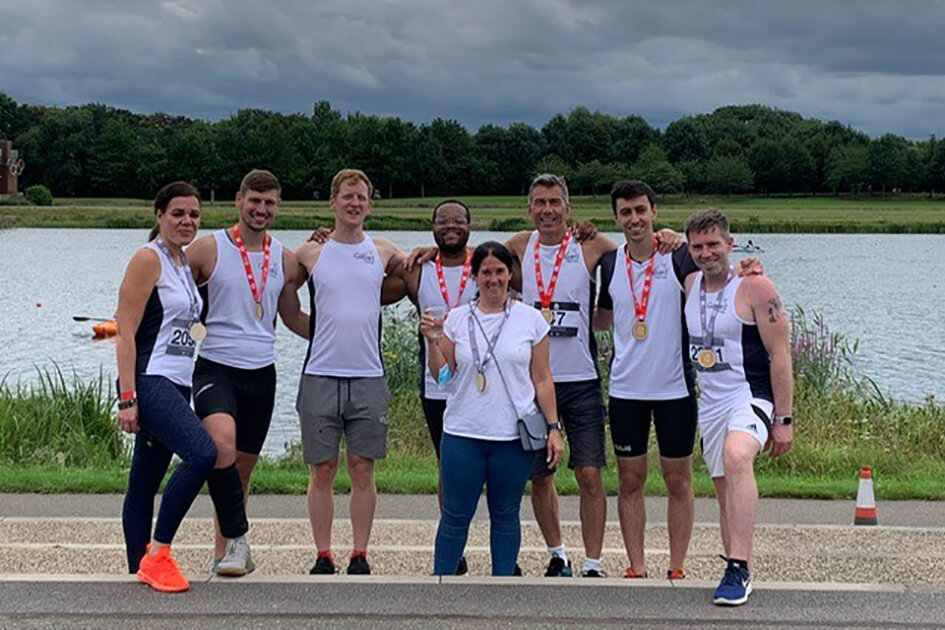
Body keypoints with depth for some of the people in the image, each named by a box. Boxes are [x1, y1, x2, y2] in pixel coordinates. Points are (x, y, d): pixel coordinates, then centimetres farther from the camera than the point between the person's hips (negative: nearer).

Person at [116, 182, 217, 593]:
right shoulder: (148, 259, -7)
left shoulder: (184, 262, 18)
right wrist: (127, 399, -18)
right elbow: (126, 333, -12)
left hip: (177, 386, 8)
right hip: (149, 382, -8)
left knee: (145, 484, 10)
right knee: (202, 453, -24)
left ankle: (140, 570, 13)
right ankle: (156, 554, -16)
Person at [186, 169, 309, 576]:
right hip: (216, 368, -4)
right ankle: (237, 539, -15)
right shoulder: (207, 249, -2)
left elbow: (294, 319, 21)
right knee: (222, 446, -29)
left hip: (261, 374, 4)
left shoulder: (285, 260, 10)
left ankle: (222, 553, 24)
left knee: (242, 469, 10)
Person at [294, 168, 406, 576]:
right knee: (322, 471, 2)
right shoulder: (311, 253, 5)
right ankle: (323, 556, 10)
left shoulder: (383, 252, 8)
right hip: (320, 376, -1)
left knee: (363, 469, 3)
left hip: (368, 377, 1)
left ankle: (360, 555, 11)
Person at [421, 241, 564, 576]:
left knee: (505, 516, 9)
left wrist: (554, 428, 1)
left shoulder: (531, 319, 3)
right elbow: (442, 374, 6)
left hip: (514, 435, 0)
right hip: (463, 434, 0)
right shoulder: (457, 319, 5)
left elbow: (542, 379, 5)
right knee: (455, 515, 4)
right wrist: (432, 340, -9)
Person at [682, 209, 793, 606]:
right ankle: (738, 573, 27)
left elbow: (780, 355, -10)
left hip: (752, 397, -7)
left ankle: (738, 568, -38)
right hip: (710, 404, 7)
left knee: (736, 456, -34)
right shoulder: (689, 285, 9)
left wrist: (783, 420, -13)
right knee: (725, 492, 13)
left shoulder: (755, 287, -9)